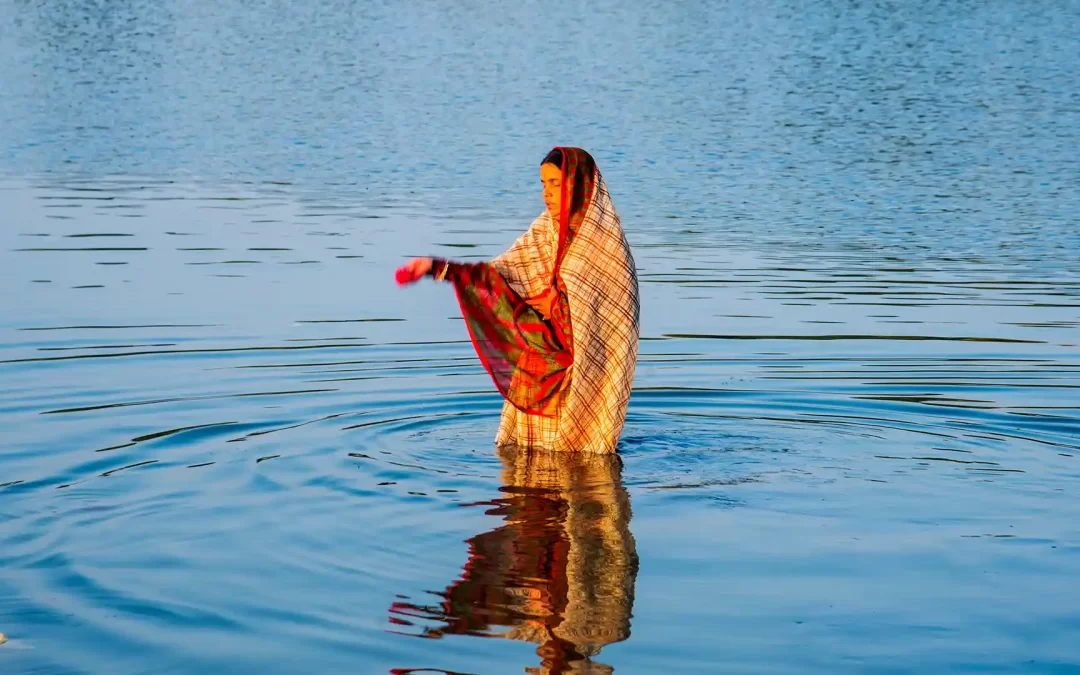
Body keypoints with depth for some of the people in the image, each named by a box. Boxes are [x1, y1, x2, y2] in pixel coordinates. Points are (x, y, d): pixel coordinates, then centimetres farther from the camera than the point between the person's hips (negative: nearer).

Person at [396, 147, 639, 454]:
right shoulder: (544, 231, 6)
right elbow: (497, 274, 4)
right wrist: (436, 267, -5)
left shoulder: (605, 240, -13)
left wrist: (554, 306, -7)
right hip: (538, 366, 6)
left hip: (585, 373, -6)